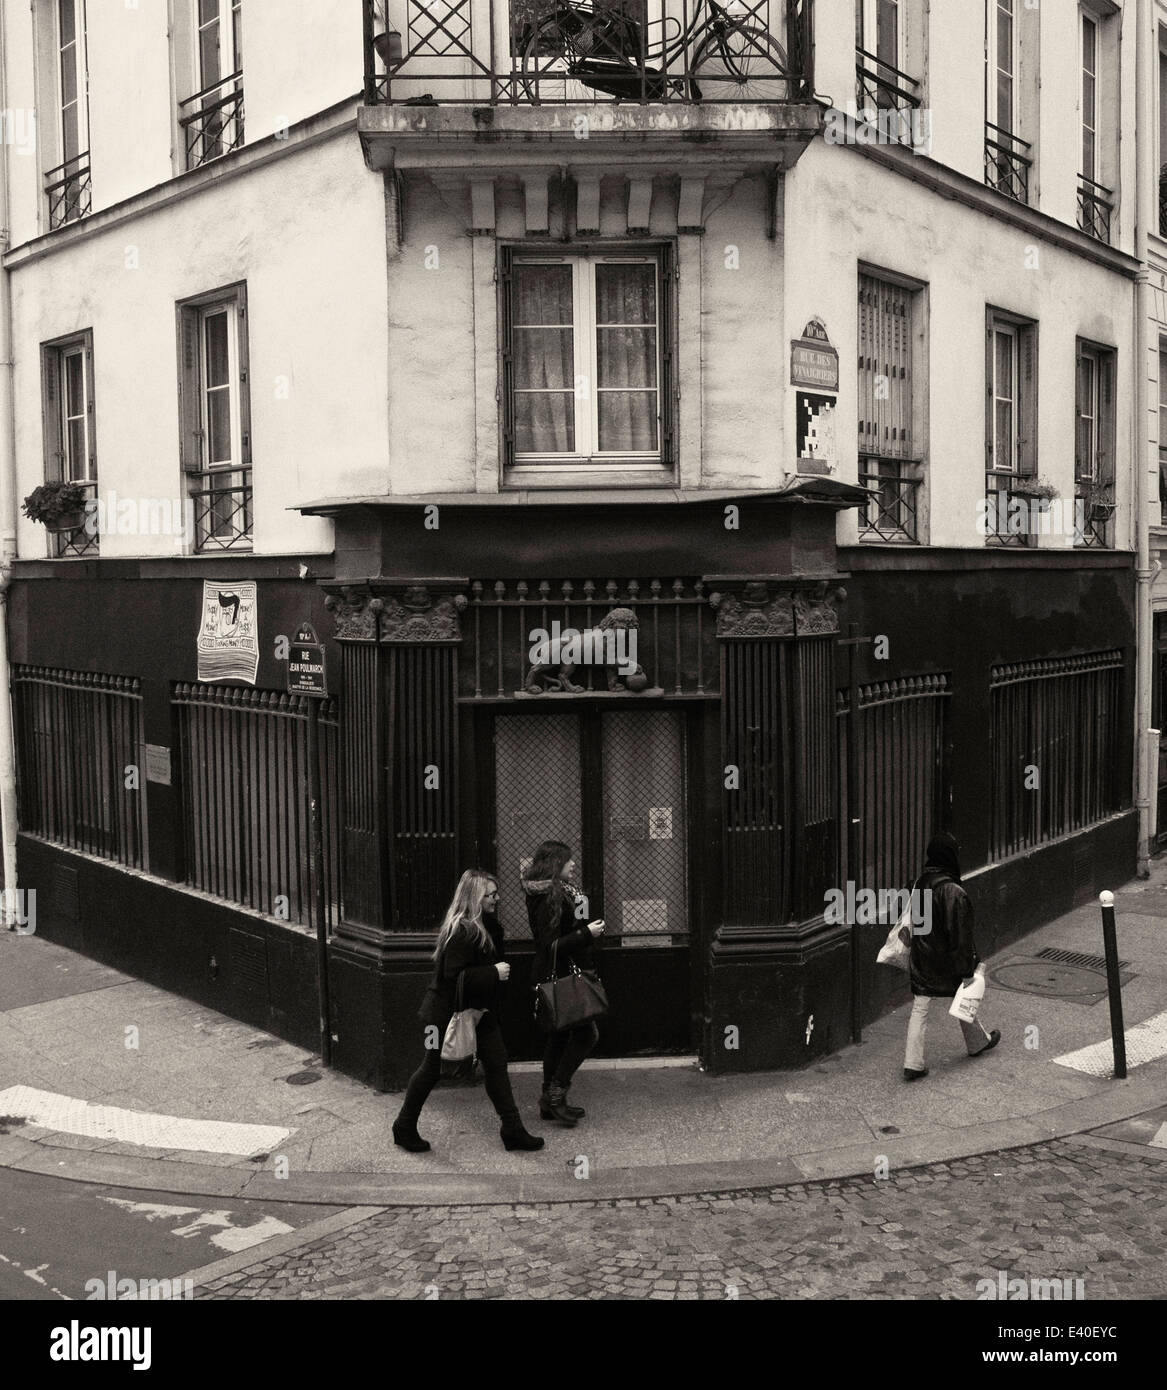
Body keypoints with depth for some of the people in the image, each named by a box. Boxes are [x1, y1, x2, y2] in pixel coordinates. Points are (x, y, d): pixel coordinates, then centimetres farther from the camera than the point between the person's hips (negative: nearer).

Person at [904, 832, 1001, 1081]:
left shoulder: (921, 882, -4)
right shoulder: (953, 892, -26)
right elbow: (960, 935, -21)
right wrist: (966, 971, -14)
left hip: (921, 958, 5)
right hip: (946, 962, -5)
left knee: (919, 1009, 8)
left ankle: (912, 1064, 7)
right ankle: (978, 1042, 45)